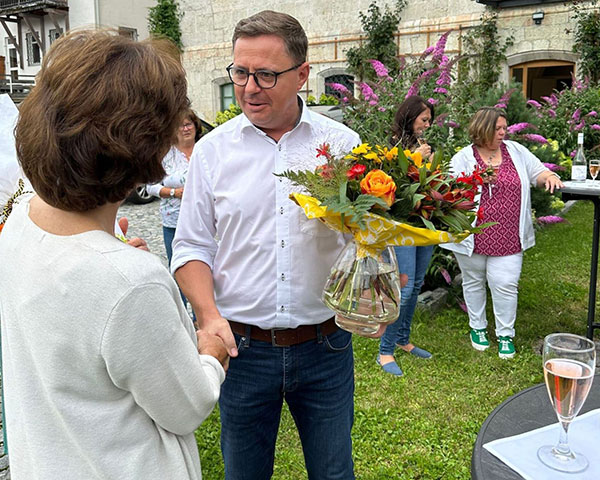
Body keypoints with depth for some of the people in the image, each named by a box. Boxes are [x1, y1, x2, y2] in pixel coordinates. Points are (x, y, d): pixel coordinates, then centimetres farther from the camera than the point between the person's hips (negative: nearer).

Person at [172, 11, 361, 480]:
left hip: (325, 346, 0)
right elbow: (192, 247, 3)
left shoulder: (342, 143, -1)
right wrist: (209, 315, -12)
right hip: (243, 347, 1)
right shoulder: (212, 149, 0)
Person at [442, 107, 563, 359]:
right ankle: (477, 327, 32)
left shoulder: (516, 151, 7)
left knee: (506, 285, -1)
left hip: (507, 238, 1)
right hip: (474, 237, -1)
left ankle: (505, 334, 17)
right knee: (473, 282, 13)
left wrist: (549, 176, -10)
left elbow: (538, 172, 13)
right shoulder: (463, 158, -2)